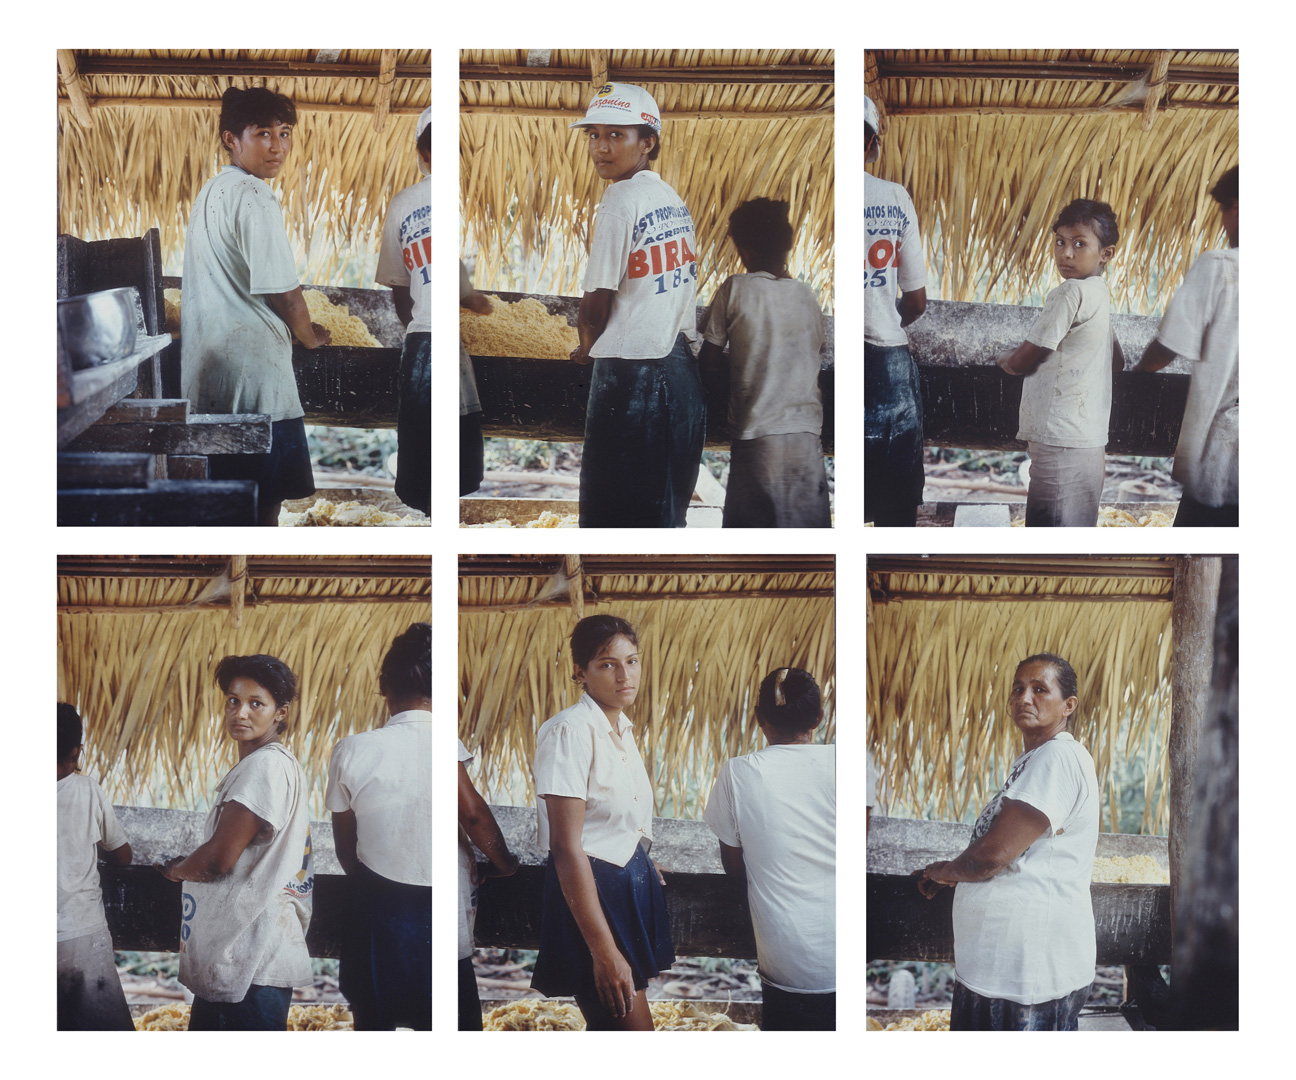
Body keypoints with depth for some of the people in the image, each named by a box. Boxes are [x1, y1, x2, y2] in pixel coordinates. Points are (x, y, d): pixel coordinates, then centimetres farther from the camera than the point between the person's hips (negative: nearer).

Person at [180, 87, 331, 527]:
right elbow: (282, 291, -14)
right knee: (264, 507, -6)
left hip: (206, 371, 10)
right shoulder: (254, 198, -13)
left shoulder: (210, 191, 17)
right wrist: (310, 336, 5)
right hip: (254, 371, -10)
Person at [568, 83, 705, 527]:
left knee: (613, 511, -1)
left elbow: (596, 303, -12)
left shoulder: (621, 199, -12)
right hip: (681, 369, 8)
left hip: (630, 377, -8)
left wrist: (586, 347, 8)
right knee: (665, 511, 13)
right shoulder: (673, 198, 13)